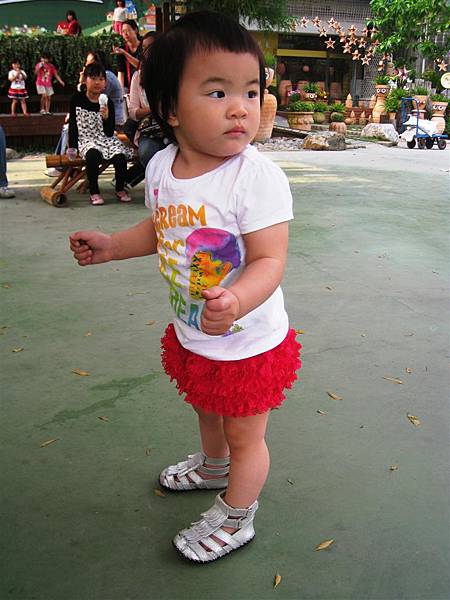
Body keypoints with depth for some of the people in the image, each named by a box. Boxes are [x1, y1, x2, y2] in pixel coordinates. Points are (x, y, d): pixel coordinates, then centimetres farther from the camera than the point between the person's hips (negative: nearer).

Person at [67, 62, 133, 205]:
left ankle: (120, 189, 2)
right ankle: (94, 192, -19)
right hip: (86, 140, -1)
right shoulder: (77, 99, 0)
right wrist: (72, 147, -1)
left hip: (106, 139, 2)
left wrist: (106, 118, -24)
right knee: (93, 155, -35)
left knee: (120, 156, -26)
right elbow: (73, 124, 5)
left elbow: (109, 133, -6)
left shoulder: (107, 102, -1)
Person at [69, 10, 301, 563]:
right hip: (189, 333, 7)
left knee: (245, 436, 15)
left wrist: (236, 300, -48)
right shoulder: (161, 167, -6)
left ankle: (234, 520, 41)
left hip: (248, 343, -7)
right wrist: (112, 246, 3)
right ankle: (213, 465, 63)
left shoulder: (257, 176, -28)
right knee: (207, 408, 32)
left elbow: (269, 260, -30)